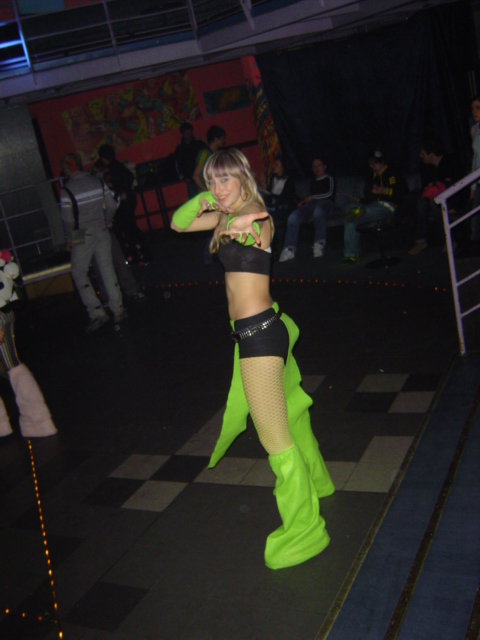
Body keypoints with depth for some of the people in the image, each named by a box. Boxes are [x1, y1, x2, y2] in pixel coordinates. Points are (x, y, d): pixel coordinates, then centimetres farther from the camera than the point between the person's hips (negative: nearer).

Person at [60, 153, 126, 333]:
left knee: (79, 273, 7)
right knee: (107, 269, 11)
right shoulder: (98, 182, -1)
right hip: (101, 232, 5)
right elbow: (111, 206, 5)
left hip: (82, 237, -5)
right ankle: (118, 309, 15)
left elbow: (68, 220, -15)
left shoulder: (67, 191, -15)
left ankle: (96, 312, -1)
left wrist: (70, 240, 0)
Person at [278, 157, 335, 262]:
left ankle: (319, 244, -41)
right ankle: (289, 249, -35)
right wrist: (303, 201, 16)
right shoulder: (313, 182, 37)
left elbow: (329, 194, 3)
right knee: (293, 217, -27)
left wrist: (312, 197, 1)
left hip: (325, 203, -5)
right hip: (312, 204, 5)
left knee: (318, 211, -47)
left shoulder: (329, 179, 18)